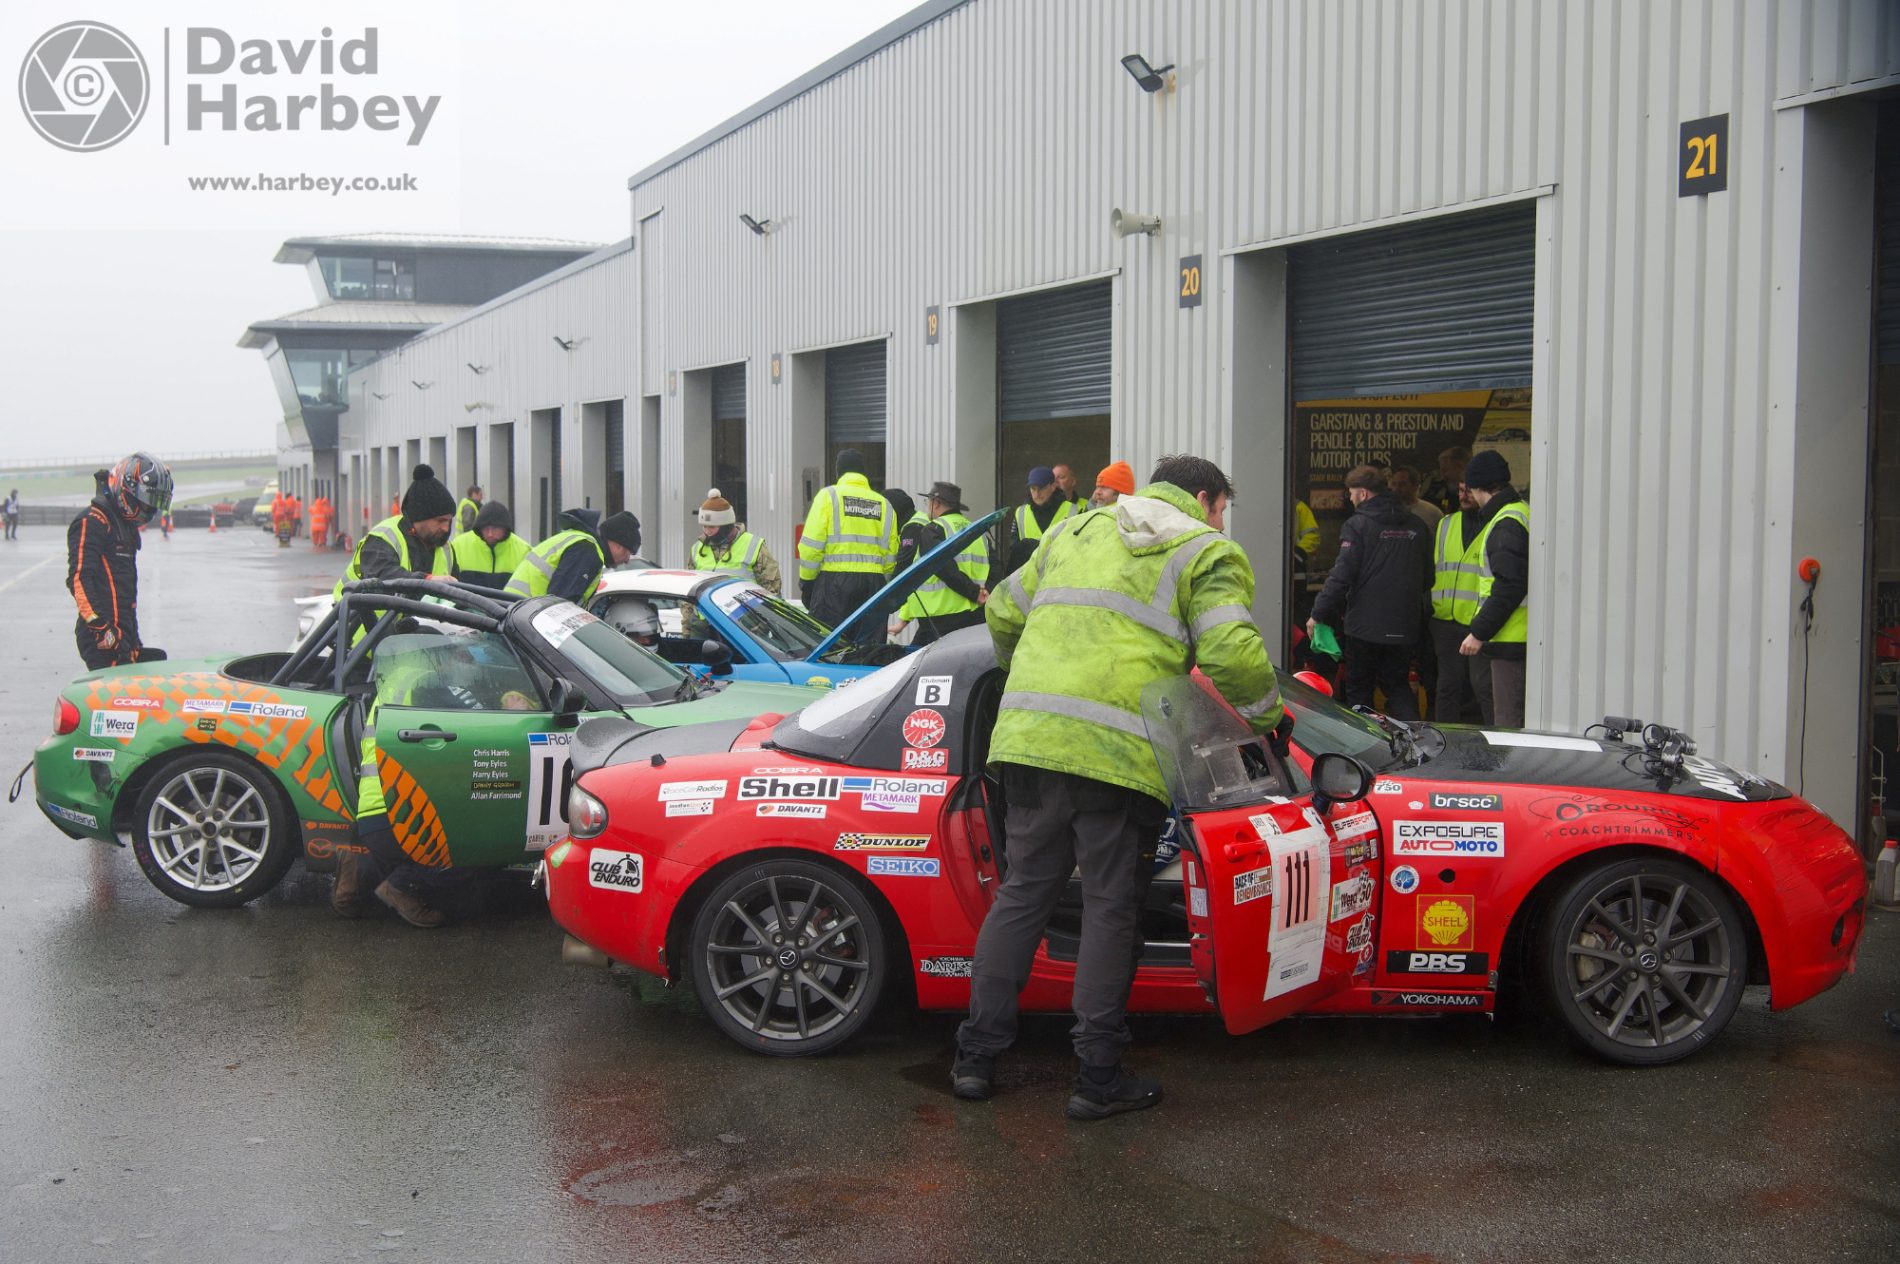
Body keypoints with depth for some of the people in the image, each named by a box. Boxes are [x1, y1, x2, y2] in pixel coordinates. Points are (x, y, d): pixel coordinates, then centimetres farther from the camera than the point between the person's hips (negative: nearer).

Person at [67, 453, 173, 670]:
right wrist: (101, 626, -26)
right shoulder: (92, 522, -8)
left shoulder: (126, 526, 22)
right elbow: (78, 578, -19)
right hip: (102, 637, -9)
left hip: (123, 633, 9)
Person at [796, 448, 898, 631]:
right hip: (873, 581, 4)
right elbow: (890, 554, 10)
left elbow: (811, 545, -6)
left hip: (833, 580, -4)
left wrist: (806, 581, 2)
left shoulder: (828, 496, 0)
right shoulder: (884, 504, 12)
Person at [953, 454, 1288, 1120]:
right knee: (1110, 910, 5)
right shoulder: (1206, 553, 7)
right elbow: (1230, 654, -7)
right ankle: (1098, 1079, 11)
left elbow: (1004, 614, 28)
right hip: (1118, 752, -5)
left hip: (1029, 738, 5)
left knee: (1022, 894, 14)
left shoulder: (1075, 532, 25)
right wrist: (1267, 716, 11)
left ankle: (976, 1057, 18)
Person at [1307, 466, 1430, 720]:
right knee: (1398, 685, 16)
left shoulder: (1358, 525, -11)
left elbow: (1341, 576, -15)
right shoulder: (1416, 527, 8)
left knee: (1358, 689, 7)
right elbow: (1427, 578, 13)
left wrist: (1317, 614, -9)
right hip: (1404, 626, 5)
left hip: (1365, 625, -5)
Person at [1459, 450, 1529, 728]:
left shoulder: (1507, 524, -15)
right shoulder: (1521, 512, 17)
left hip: (1511, 640, -10)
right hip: (1516, 639, 10)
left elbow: (1509, 587, -22)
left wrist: (1479, 632, -18)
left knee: (1508, 722, -6)